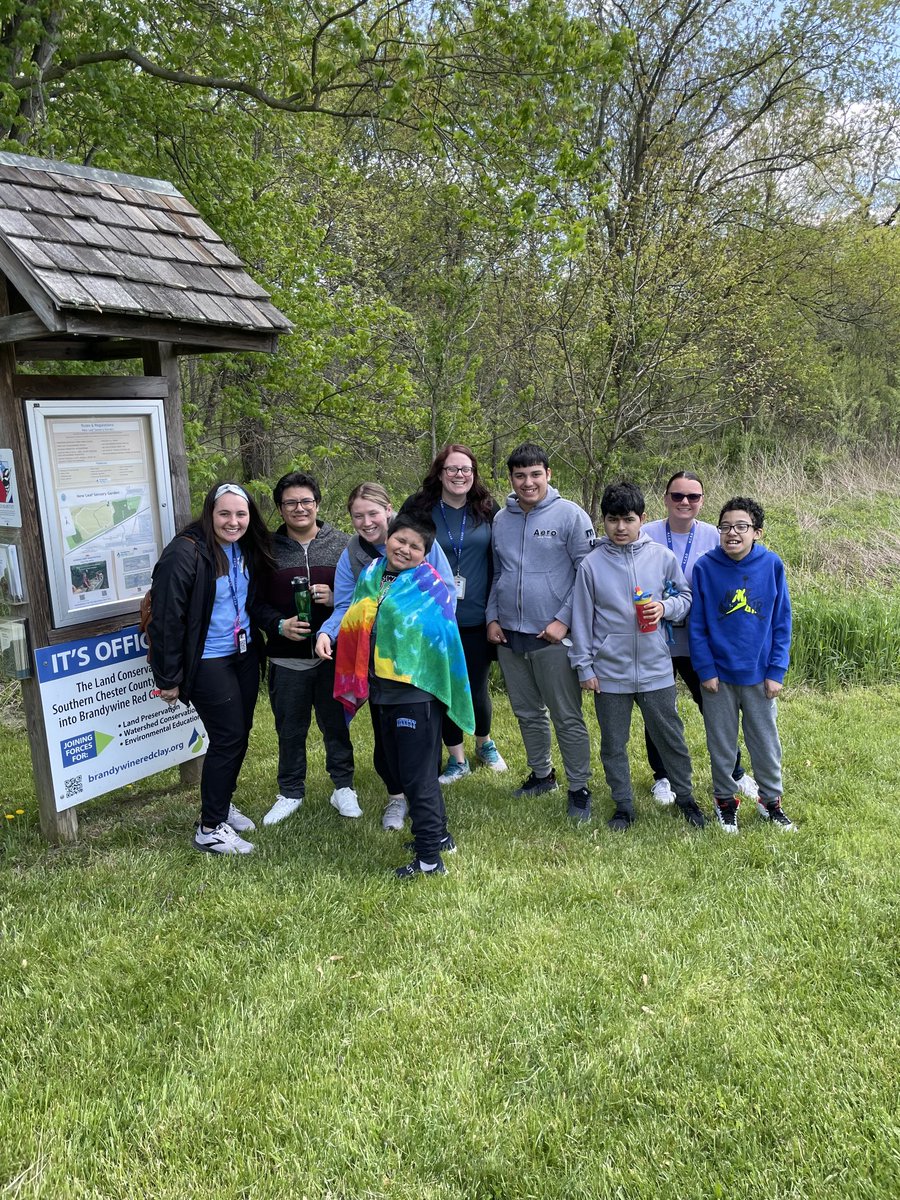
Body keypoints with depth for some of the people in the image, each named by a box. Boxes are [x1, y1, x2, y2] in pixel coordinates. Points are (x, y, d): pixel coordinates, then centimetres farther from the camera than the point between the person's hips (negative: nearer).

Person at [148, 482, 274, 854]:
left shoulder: (247, 550, 4)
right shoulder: (185, 553, -19)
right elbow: (167, 618, -18)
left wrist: (257, 647, 14)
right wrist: (169, 678, -15)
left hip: (244, 656, 7)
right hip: (208, 663, -7)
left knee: (239, 734, 14)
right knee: (228, 738, -5)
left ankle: (221, 804, 35)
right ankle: (210, 829, 9)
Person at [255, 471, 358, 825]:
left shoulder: (341, 544, 0)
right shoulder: (267, 549, 1)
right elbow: (256, 602, 3)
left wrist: (336, 598, -16)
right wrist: (279, 625, -14)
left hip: (334, 654, 0)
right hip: (286, 659, 1)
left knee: (336, 724, 12)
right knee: (290, 730, 13)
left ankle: (343, 787, 30)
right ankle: (291, 792, 30)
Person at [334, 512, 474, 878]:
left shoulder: (430, 587, -8)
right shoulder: (370, 577, 9)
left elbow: (442, 637, -8)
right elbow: (353, 630, 16)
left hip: (418, 693, -7)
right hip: (382, 691, 7)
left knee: (418, 775, 0)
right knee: (401, 771, 17)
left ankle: (429, 857, 10)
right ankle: (437, 834, 34)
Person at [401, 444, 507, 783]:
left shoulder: (487, 509, 1)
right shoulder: (418, 508, -3)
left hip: (477, 619, 1)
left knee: (477, 689, 9)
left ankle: (484, 743, 38)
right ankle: (457, 759, 27)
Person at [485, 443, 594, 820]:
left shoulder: (570, 515, -7)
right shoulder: (501, 520, 9)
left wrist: (563, 620, -14)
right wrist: (492, 617, 6)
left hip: (552, 636, -5)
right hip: (509, 635, 6)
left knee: (567, 717, 1)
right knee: (528, 713, 17)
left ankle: (579, 788, 13)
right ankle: (541, 774, 33)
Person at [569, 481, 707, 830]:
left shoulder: (662, 557, -3)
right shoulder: (591, 564, -5)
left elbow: (686, 597, 9)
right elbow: (582, 619, -1)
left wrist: (665, 607, -13)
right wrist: (584, 667, -1)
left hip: (655, 669, 1)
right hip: (609, 672, 0)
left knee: (671, 737, 14)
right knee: (613, 744, 11)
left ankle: (685, 796, 35)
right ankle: (623, 805, 28)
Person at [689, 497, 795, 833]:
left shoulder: (771, 565, -8)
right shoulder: (705, 567, -10)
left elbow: (782, 622, -2)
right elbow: (696, 624, -5)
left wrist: (776, 671, -5)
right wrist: (705, 669, -8)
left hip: (759, 675, 1)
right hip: (718, 675, -1)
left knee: (766, 742, 14)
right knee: (721, 743, 13)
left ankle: (771, 799, 34)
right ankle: (725, 800, 31)